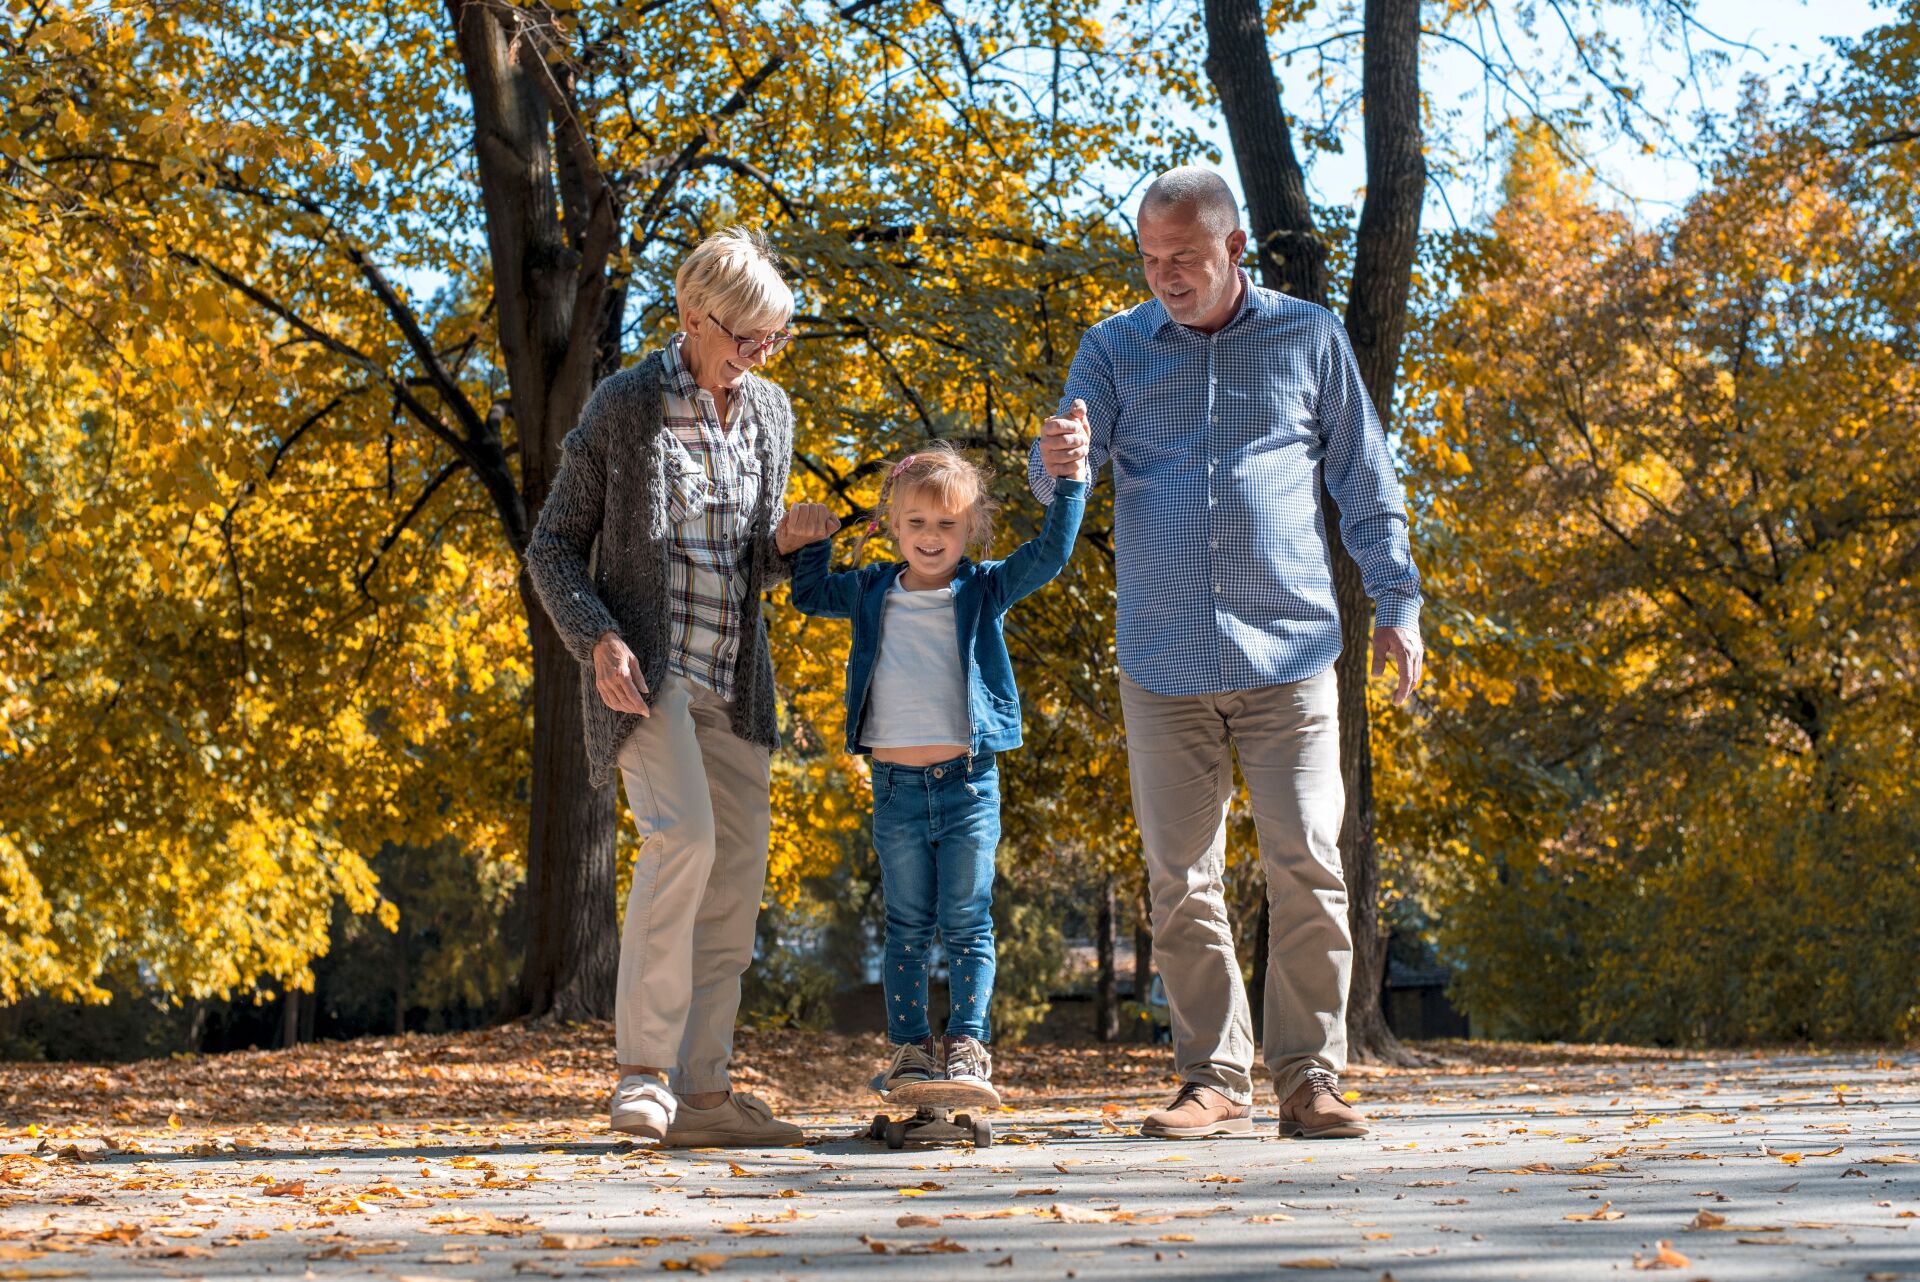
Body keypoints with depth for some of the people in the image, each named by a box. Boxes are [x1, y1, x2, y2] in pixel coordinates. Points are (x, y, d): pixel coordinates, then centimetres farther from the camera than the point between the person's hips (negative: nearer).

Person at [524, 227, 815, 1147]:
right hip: (645, 670, -6)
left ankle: (700, 1090, 10)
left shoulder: (769, 414, 11)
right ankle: (643, 1071, -15)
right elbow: (554, 548, -2)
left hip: (734, 682, 6)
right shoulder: (623, 407, -5)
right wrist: (599, 640, -17)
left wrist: (785, 547, -4)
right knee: (681, 838, -23)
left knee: (739, 865, 3)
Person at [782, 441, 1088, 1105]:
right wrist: (810, 540, 13)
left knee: (966, 925, -3)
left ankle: (966, 1049, -2)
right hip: (896, 786, 2)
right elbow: (809, 595, 28)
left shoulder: (985, 590, 3)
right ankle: (910, 1051, 9)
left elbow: (1051, 552, -6)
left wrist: (1069, 478, -15)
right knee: (907, 928, 6)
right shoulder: (870, 592, 10)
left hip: (967, 782, -2)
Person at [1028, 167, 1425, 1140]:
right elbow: (1061, 478, 0)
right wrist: (1058, 462, -24)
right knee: (1181, 881, 1)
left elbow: (1365, 482, 14)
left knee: (1306, 865, -7)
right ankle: (1215, 1081, 8)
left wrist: (1396, 601, 7)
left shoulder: (1310, 339, 8)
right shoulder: (1114, 350, 9)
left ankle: (1309, 1077, 1)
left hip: (1288, 656, -1)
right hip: (1163, 660, 1)